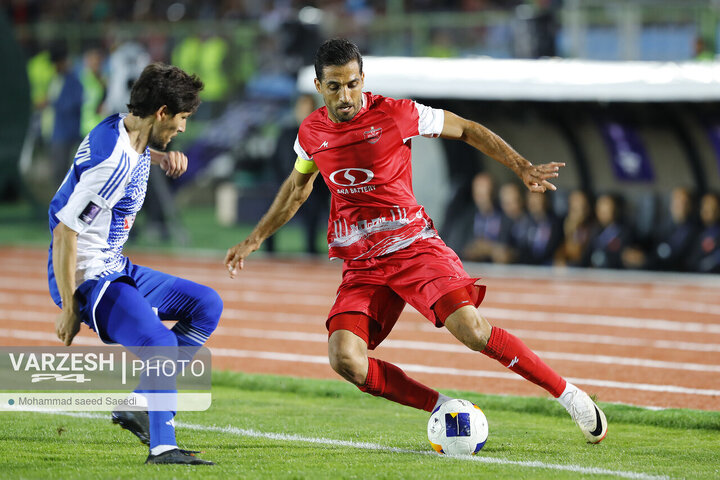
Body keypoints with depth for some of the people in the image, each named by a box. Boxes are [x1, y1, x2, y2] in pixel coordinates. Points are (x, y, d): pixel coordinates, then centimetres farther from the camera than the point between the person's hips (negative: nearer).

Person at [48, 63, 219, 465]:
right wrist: (69, 310, -21)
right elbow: (64, 233, -26)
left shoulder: (123, 128, 4)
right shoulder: (114, 163, -26)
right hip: (87, 278, -10)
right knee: (158, 341, -28)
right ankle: (162, 447, -19)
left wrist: (162, 157, 11)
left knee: (206, 305, 9)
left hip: (116, 268, 10)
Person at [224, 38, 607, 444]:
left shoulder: (394, 114, -6)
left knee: (471, 329, -24)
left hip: (413, 245, -4)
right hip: (361, 264, 4)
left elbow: (466, 130, 6)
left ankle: (567, 394, -9)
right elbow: (297, 188, 27)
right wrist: (255, 239, 27)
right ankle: (445, 409, -6)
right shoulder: (312, 133, 6)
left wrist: (523, 168, 1)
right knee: (345, 360, -20)